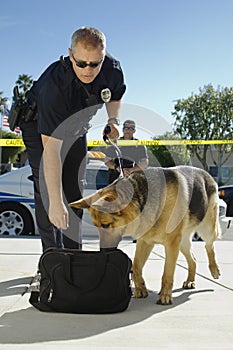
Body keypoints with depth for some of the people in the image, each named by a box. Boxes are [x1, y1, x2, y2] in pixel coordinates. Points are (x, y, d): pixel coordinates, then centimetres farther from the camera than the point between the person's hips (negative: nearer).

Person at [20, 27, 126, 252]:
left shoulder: (113, 69, -24)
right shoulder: (55, 82, -41)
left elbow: (115, 96, 6)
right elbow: (51, 148, -46)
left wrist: (113, 119, -15)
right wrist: (56, 203, -50)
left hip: (75, 127, 5)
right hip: (39, 126, -5)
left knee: (76, 188, 4)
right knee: (47, 187, -16)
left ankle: (74, 252, 13)